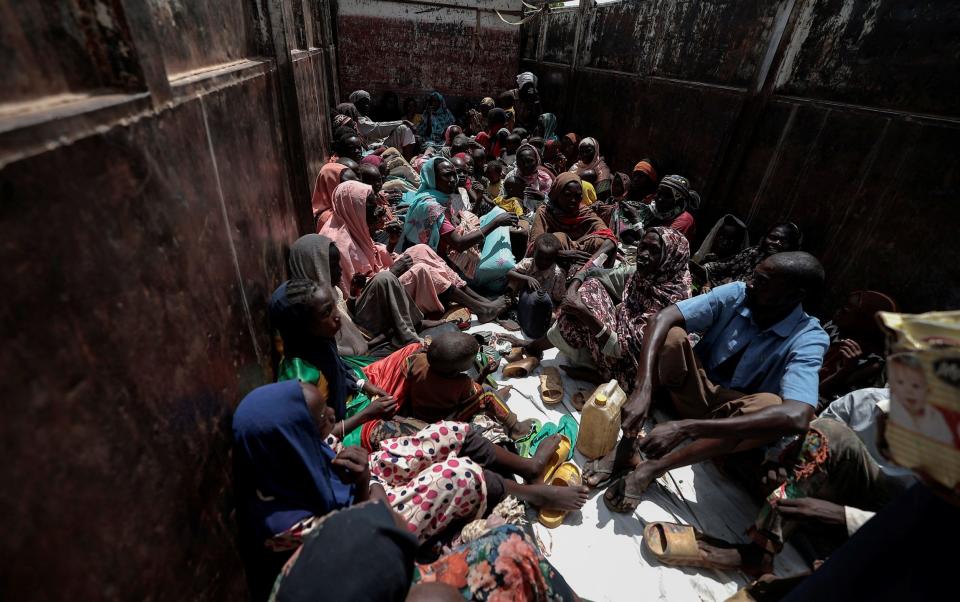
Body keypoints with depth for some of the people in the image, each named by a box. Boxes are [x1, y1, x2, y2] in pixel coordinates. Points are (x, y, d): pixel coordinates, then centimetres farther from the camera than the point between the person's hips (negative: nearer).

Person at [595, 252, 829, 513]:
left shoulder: (808, 340, -21)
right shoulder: (736, 294, -15)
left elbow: (796, 417, -38)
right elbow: (663, 318, -27)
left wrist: (686, 427, -47)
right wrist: (643, 388, -42)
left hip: (734, 416, -1)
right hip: (695, 392, 2)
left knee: (770, 404, -35)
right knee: (672, 334, -26)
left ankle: (651, 468, -29)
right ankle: (626, 446, -26)